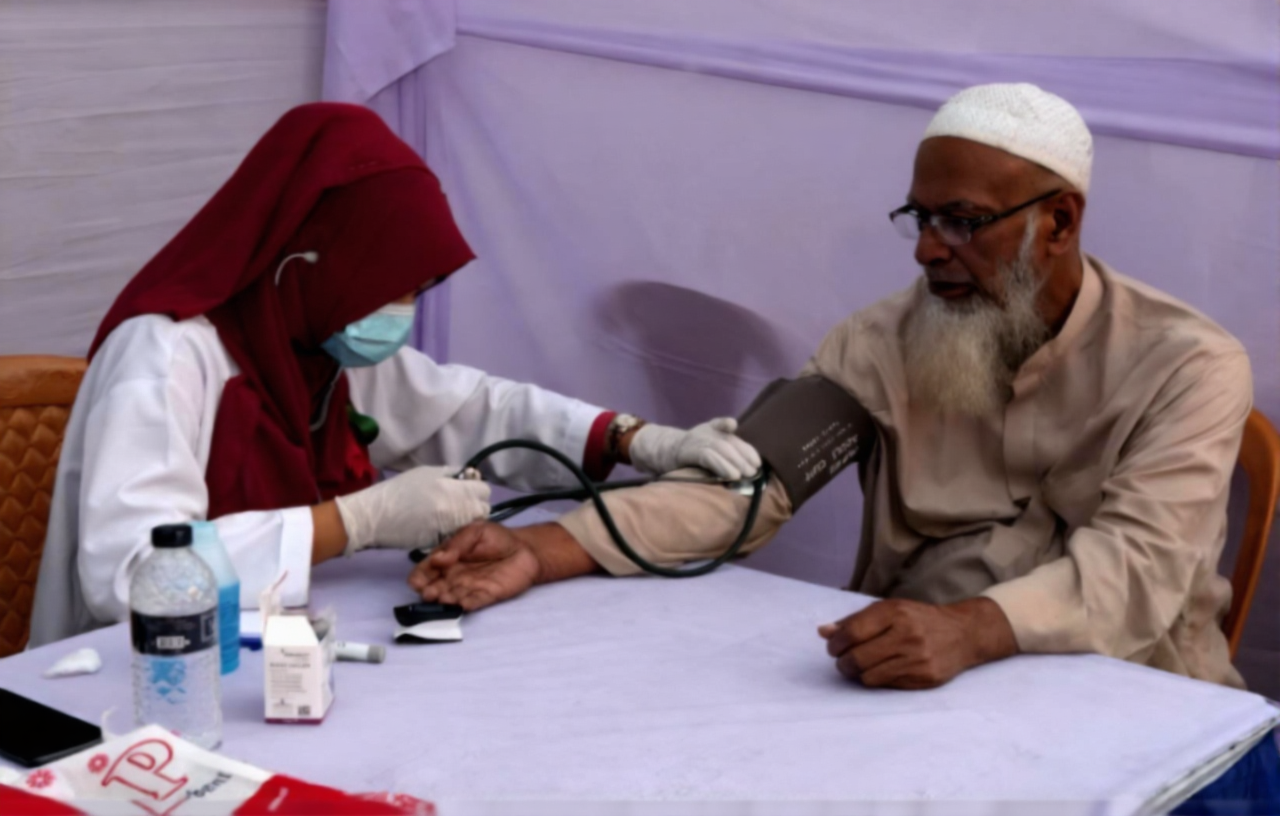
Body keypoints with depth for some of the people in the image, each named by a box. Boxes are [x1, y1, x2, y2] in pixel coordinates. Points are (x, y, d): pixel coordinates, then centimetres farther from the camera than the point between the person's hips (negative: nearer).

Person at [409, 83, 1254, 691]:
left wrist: (968, 629, -43)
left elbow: (1137, 568, -22)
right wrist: (543, 550, -23)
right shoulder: (882, 343, 1)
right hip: (907, 685, 2)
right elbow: (742, 481, -8)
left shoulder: (1188, 366, -9)